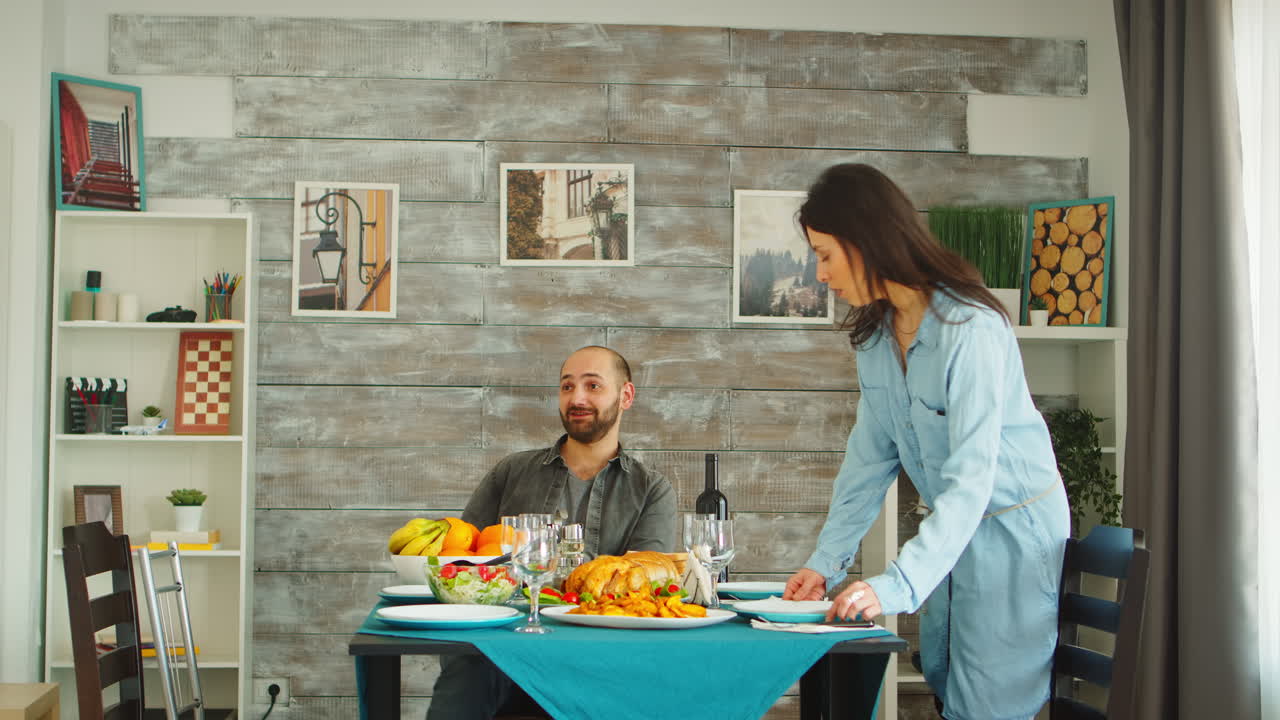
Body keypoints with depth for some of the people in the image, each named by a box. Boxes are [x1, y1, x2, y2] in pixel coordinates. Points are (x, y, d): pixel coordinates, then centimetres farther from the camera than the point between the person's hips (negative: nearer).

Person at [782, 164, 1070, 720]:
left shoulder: (970, 329, -26)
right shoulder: (876, 333, -1)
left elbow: (970, 479, -31)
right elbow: (870, 456, 5)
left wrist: (897, 585, -38)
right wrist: (826, 560, -3)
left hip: (1013, 528, -8)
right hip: (952, 528, 8)